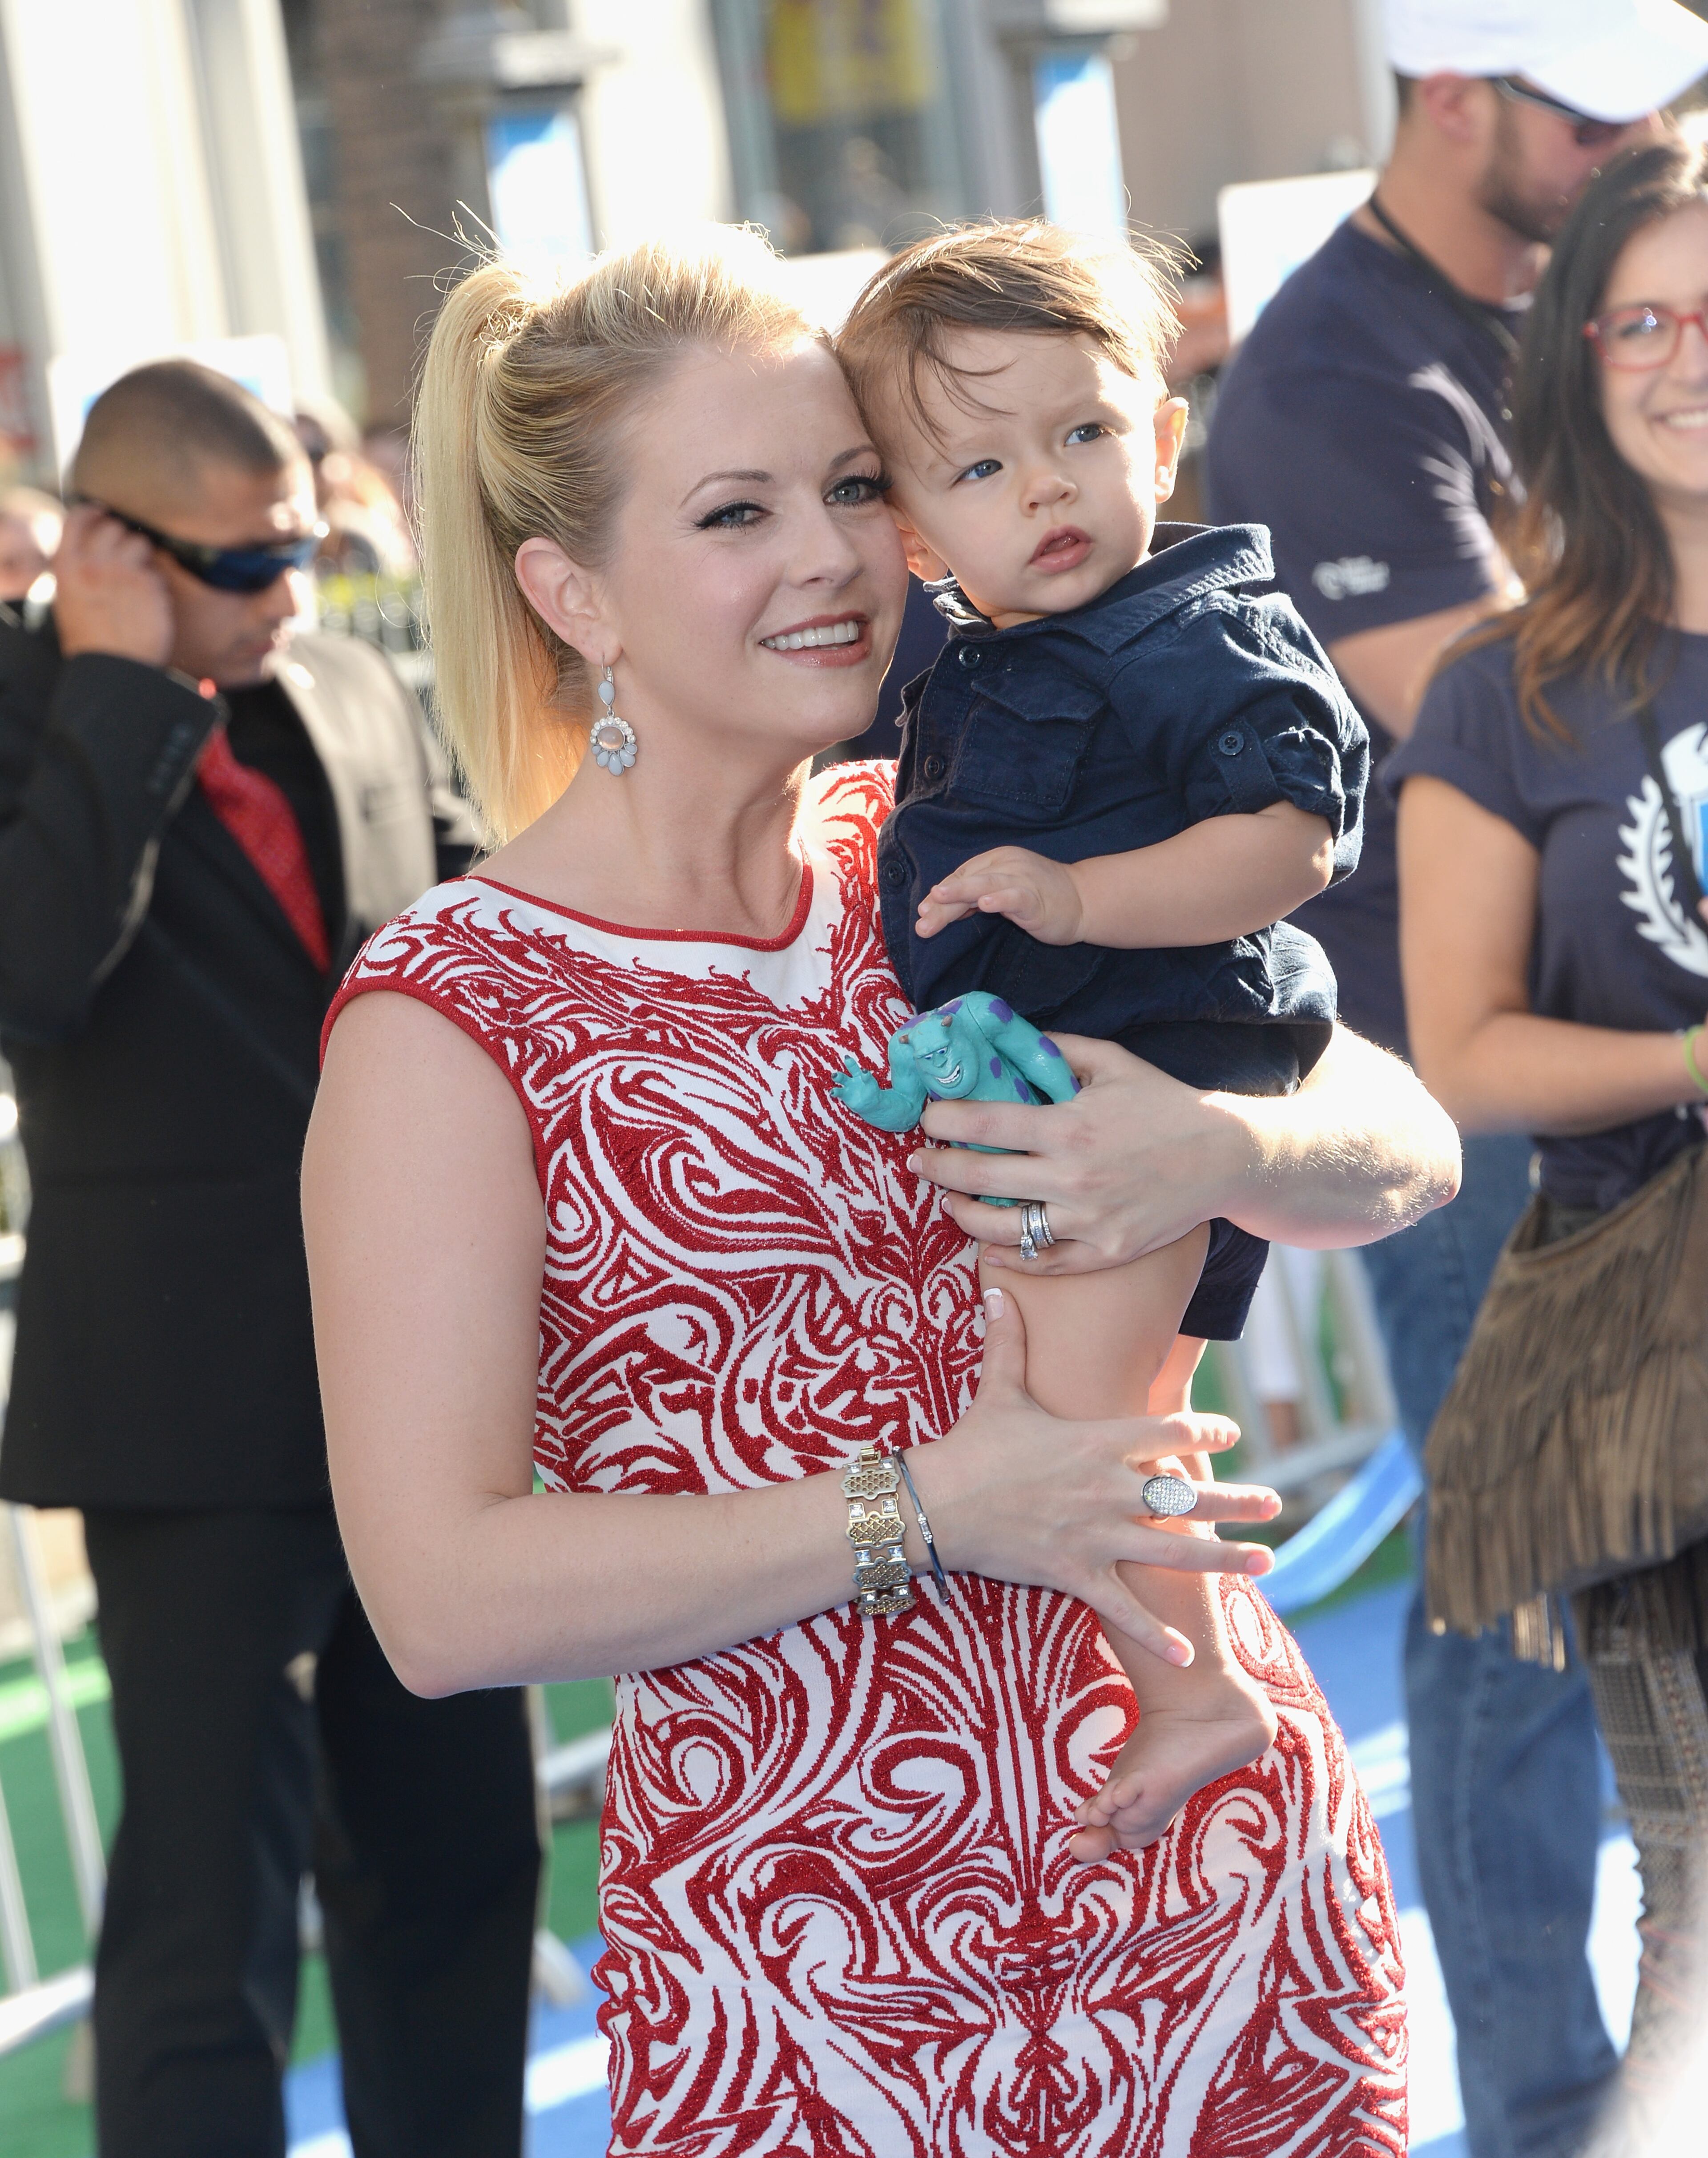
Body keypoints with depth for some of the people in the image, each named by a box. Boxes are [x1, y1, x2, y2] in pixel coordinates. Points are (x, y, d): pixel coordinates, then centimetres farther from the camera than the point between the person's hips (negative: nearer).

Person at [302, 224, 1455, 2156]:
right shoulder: (452, 1017, -9)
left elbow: (1409, 1140, 4)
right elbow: (445, 1595, -16)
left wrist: (1220, 1147, -19)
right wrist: (933, 1509, -17)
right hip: (812, 1980, -4)